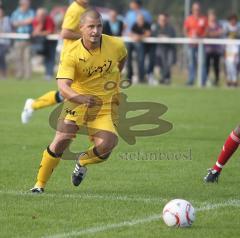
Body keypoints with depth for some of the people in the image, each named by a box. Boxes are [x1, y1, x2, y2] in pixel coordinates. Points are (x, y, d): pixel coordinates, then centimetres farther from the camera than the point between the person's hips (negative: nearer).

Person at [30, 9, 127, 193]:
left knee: (106, 145, -18)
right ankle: (40, 184, 7)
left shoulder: (116, 45, -12)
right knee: (61, 141, -12)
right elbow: (63, 85, -32)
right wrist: (80, 97, -51)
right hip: (78, 99, -1)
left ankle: (82, 162, 19)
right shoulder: (72, 54, -21)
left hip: (107, 103, 1)